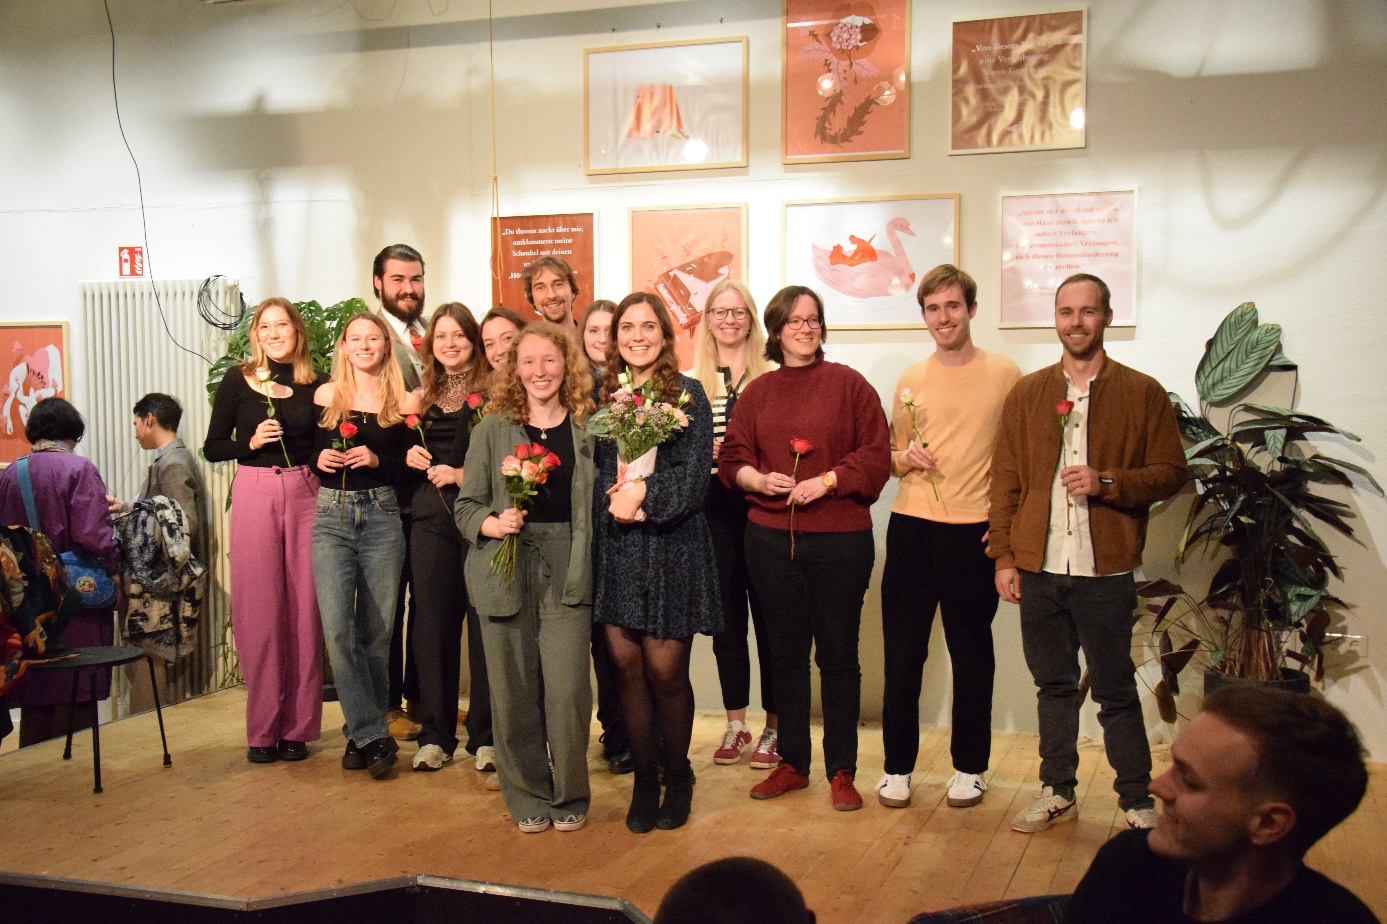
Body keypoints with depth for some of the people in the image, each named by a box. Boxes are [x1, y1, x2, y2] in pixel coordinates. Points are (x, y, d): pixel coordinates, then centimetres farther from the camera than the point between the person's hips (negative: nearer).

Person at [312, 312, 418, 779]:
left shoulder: (402, 402, 4)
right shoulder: (325, 396, 8)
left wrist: (377, 460, -12)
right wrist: (319, 458, -5)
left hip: (382, 517, 0)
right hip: (331, 516, 1)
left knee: (376, 629, 3)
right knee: (337, 627, -12)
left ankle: (361, 733, 18)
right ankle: (373, 735, -4)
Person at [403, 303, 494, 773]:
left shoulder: (492, 392, 1)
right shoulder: (421, 398, 17)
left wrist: (461, 474, -13)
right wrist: (411, 457, 4)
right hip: (431, 518, 4)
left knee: (484, 621, -3)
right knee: (433, 623, 4)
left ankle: (485, 734, 7)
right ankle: (435, 735, 13)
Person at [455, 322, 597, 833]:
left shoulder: (587, 427, 6)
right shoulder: (493, 428, 6)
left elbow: (596, 502, 9)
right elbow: (466, 505, 6)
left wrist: (587, 565, -2)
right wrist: (493, 524, -13)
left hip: (567, 574, 0)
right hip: (506, 572, 1)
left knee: (567, 691, -5)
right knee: (514, 691, 4)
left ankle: (569, 796, 16)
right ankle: (528, 797, 21)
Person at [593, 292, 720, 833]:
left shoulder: (686, 393, 2)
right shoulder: (604, 396, 11)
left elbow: (694, 475, -5)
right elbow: (593, 470, 7)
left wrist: (645, 495, -16)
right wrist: (619, 502, -11)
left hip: (671, 545, -3)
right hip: (614, 546, 3)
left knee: (665, 671, -2)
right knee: (627, 666, 3)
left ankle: (677, 776, 20)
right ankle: (644, 779, 18)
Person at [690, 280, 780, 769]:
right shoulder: (691, 381, 9)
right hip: (714, 511, 2)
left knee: (768, 616, 2)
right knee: (726, 617, 8)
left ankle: (774, 726, 12)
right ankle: (736, 724, 20)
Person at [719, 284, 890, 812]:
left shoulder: (848, 384, 0)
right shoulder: (757, 393, 9)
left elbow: (876, 457, -4)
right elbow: (732, 458, 9)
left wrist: (825, 481, -15)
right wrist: (759, 479, -10)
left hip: (839, 540, -3)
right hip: (770, 540, 3)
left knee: (837, 654, 3)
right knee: (785, 653, 11)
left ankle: (842, 771, 14)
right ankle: (792, 763, 24)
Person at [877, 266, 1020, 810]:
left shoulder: (1005, 375, 1)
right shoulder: (910, 381, 10)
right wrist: (907, 457, -5)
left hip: (975, 532, -2)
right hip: (911, 528, 2)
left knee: (971, 654, 8)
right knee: (902, 653, 4)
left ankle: (970, 768, 22)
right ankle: (897, 767, 17)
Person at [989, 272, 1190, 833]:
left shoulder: (1142, 393, 2)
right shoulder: (1026, 394, 9)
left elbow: (1172, 471, 0)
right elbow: (1005, 482, 9)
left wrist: (1108, 482, -15)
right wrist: (1004, 557, 4)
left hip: (1105, 569, -3)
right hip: (1039, 567, 3)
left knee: (1115, 691, 4)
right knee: (1054, 685, 13)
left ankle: (1137, 802, 18)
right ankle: (1057, 792, 25)